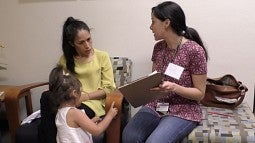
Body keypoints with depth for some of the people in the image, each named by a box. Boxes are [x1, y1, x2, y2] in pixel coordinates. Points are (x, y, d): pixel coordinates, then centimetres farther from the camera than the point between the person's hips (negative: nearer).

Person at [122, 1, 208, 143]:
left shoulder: (194, 51, -15)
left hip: (183, 111, -5)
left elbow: (199, 93, -10)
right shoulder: (158, 47, 5)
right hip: (156, 106, 5)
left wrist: (174, 87, -26)